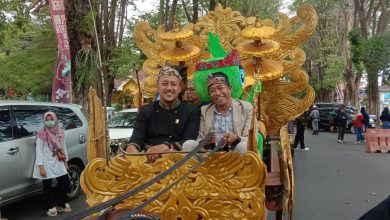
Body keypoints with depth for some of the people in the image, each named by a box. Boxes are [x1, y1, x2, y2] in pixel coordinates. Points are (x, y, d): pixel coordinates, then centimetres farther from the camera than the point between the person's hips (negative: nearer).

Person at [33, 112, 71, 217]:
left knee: (65, 182, 9)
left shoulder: (60, 133, 7)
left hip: (58, 163, 6)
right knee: (48, 186, 3)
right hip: (47, 164, -6)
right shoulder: (41, 135, -10)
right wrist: (41, 167, -16)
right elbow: (39, 151, -11)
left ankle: (60, 204, 26)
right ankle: (50, 207, 19)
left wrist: (65, 162, 13)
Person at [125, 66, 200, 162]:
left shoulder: (192, 112, 7)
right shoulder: (145, 111, 16)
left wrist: (166, 147, -28)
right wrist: (132, 147, -24)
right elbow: (136, 139, 2)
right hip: (147, 159, 1)